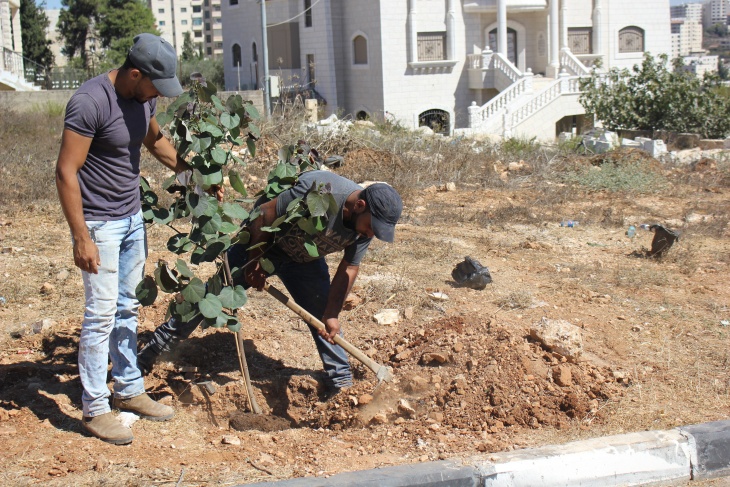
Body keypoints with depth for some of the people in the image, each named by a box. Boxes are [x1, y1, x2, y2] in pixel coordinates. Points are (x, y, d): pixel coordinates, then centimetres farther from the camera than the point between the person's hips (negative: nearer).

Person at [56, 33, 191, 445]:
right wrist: (82, 238, -22)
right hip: (99, 224, -8)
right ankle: (95, 408, 6)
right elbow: (66, 172, -21)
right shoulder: (90, 102, -22)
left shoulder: (144, 97, 2)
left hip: (133, 218, 8)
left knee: (128, 310, 14)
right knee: (102, 314, -4)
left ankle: (129, 391, 26)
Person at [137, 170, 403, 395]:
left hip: (306, 260, 5)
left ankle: (341, 381, 10)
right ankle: (148, 355, 6)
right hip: (261, 244, -5)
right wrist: (255, 262, -20)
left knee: (324, 315, -3)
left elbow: (349, 269, -8)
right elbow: (265, 213, -27)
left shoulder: (367, 223, -19)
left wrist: (332, 314, -14)